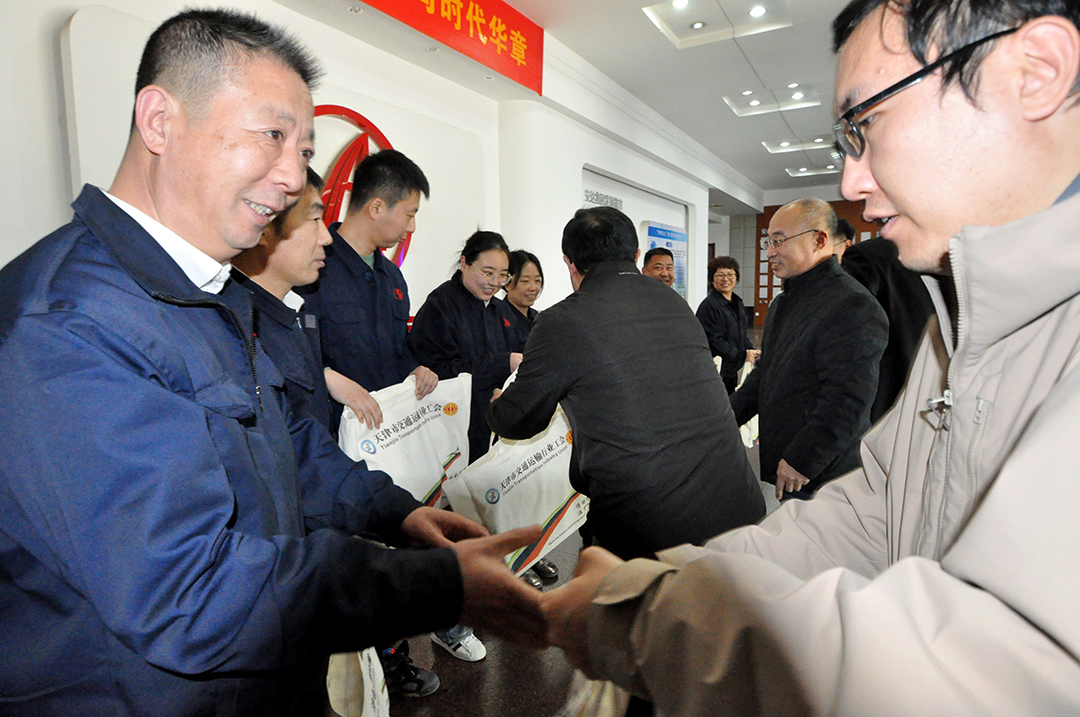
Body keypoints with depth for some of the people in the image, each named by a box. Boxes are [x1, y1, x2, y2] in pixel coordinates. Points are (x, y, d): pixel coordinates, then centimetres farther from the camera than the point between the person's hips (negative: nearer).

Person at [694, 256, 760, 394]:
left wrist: (752, 351, 3)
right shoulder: (708, 306, -16)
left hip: (732, 371, 9)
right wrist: (743, 355, -18)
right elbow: (713, 342, -20)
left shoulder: (737, 303, 14)